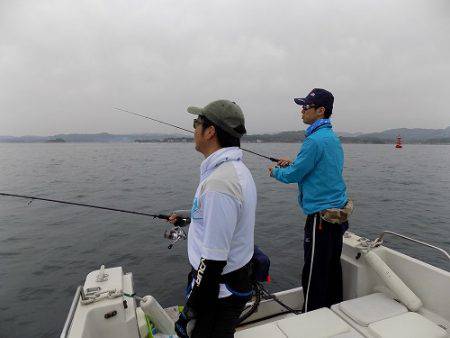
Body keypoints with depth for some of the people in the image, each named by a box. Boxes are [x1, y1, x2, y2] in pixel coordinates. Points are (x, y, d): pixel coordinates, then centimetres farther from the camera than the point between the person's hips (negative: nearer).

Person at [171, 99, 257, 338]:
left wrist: (190, 312, -17)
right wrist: (190, 214, 26)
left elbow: (213, 259, -28)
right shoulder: (237, 168, 2)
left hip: (218, 289, -9)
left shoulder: (219, 182, -31)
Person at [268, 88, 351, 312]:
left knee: (314, 274, 4)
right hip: (339, 212, 10)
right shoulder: (333, 137, 13)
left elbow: (292, 176, -14)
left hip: (321, 216, -10)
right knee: (333, 268, 20)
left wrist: (275, 171, 6)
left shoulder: (315, 140, -18)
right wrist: (291, 164, 15)